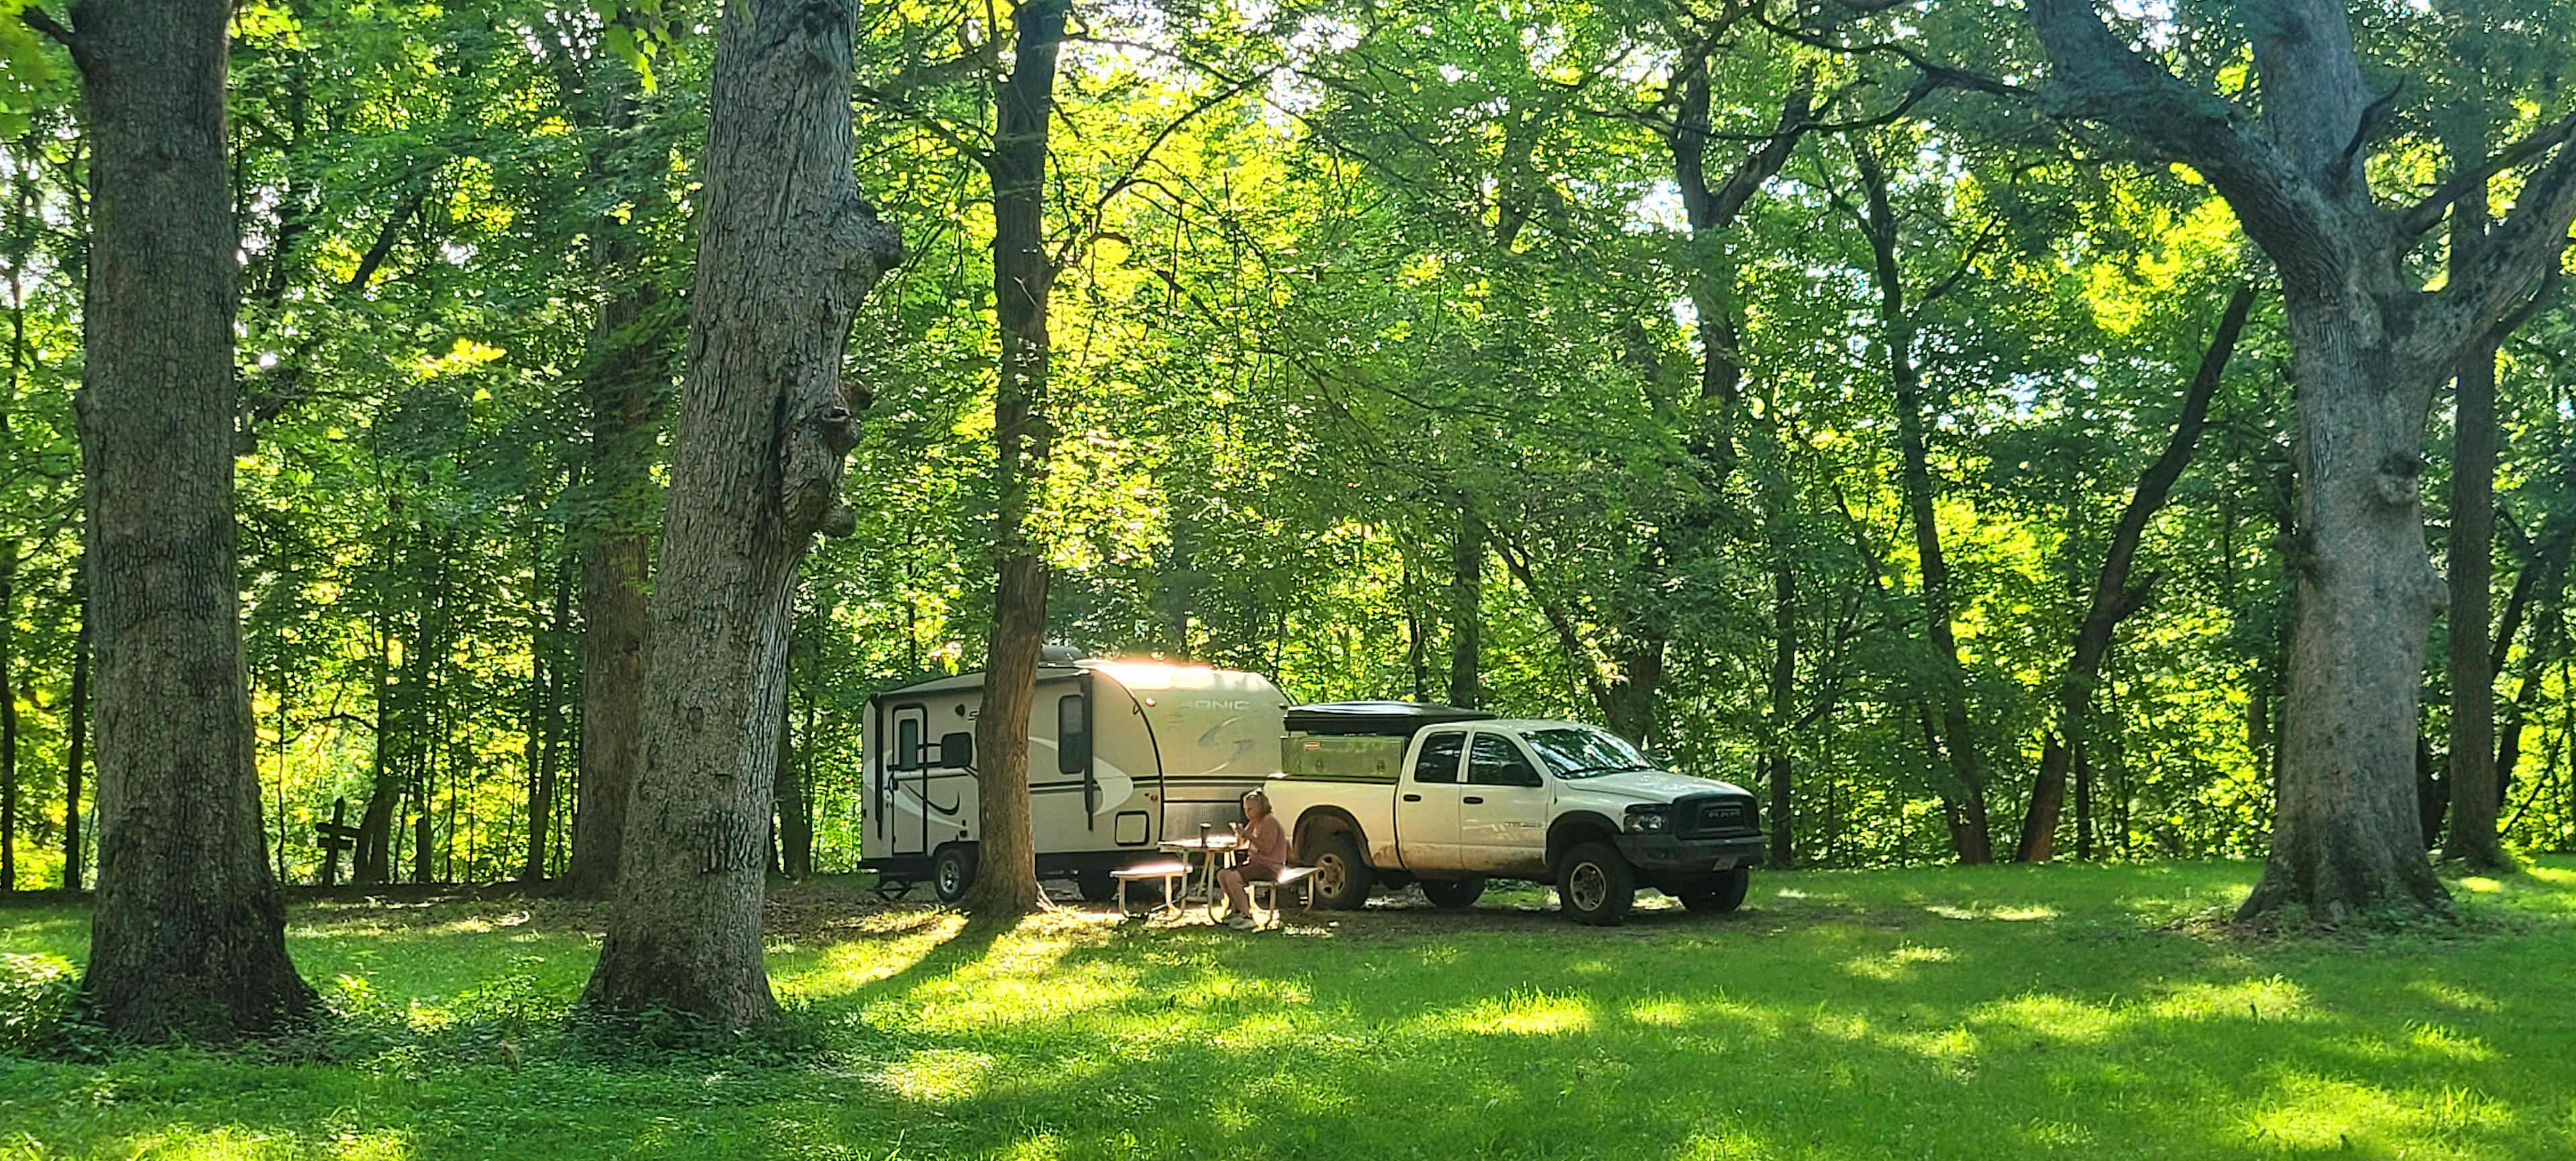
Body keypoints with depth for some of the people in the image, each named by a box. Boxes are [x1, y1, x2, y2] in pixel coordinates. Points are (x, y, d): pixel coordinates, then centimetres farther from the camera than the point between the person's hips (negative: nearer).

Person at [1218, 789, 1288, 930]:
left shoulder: (1270, 822, -13)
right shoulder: (1254, 822, 16)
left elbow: (1267, 848, -23)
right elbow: (1241, 844, 21)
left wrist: (1249, 836, -22)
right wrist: (1240, 833, 1)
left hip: (1269, 868, -10)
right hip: (1255, 863, 10)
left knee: (1233, 878, -27)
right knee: (1222, 874, -2)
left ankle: (1247, 917, -21)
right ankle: (1236, 909, 8)